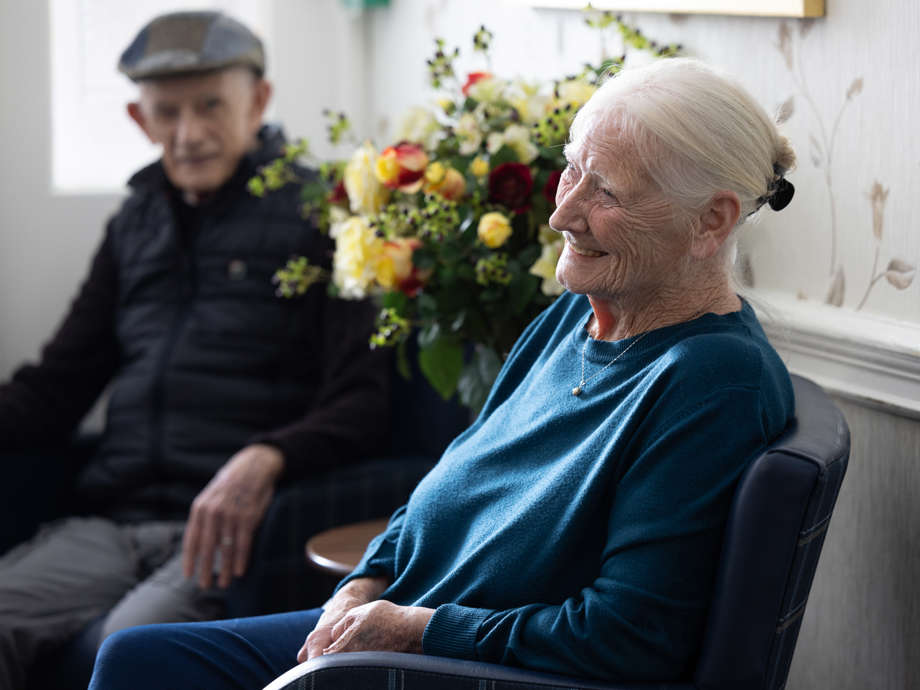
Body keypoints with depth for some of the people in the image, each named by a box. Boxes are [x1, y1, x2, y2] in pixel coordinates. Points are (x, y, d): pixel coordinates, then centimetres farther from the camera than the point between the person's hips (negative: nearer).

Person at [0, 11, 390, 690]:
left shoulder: (316, 215, 3)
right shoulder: (138, 223, 21)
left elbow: (361, 407, -5)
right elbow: (58, 385, 23)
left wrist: (264, 460, -26)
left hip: (225, 530, -5)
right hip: (111, 522, 5)